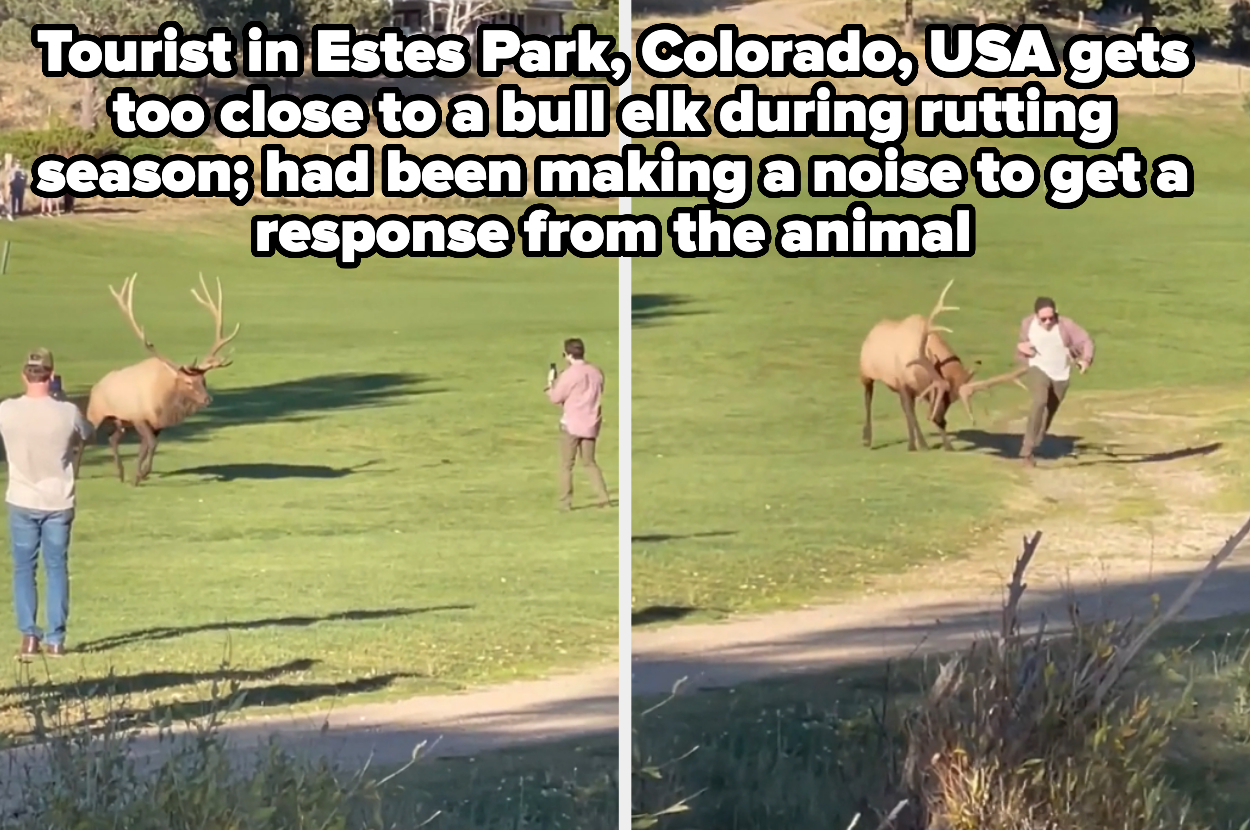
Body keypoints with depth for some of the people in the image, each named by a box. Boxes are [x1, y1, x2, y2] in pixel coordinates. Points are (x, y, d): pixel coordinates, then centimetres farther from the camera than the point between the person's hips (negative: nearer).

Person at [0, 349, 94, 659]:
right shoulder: (67, 413, -14)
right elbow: (88, 435, 7)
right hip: (58, 503, 0)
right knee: (57, 569, 9)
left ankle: (28, 637, 5)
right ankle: (55, 639, 7)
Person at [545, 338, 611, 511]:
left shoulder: (569, 374, -15)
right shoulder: (596, 372, 4)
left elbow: (556, 398, -9)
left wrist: (551, 384, 12)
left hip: (571, 424, -6)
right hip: (591, 424, 6)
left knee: (566, 465, 5)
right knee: (589, 462, 16)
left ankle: (565, 502, 5)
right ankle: (604, 498, 8)